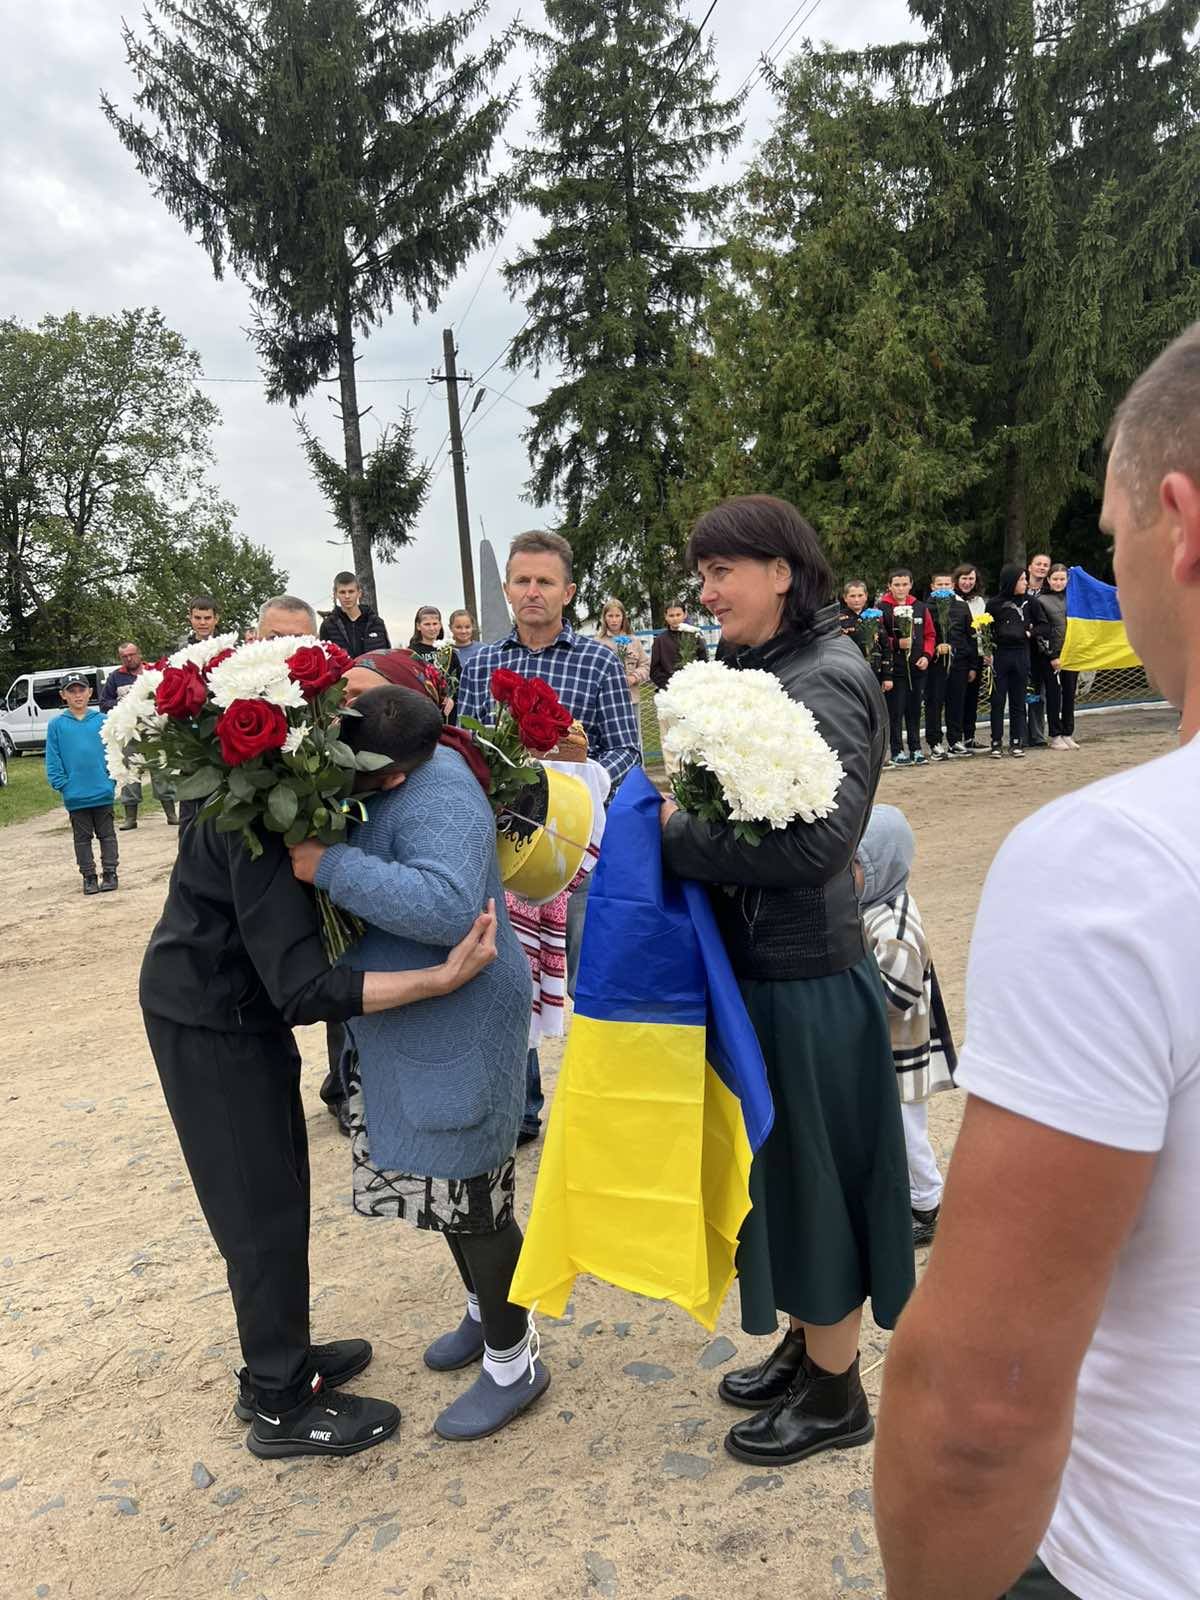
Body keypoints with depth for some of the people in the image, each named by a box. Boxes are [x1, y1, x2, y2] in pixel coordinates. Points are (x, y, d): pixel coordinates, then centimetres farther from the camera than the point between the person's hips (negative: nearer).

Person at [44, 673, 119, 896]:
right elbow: (53, 760, 0)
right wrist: (61, 784, -6)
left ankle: (110, 872, 19)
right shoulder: (57, 725, -1)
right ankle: (89, 876, 20)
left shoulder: (102, 721, -2)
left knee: (106, 834, 10)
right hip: (75, 796, 1)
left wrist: (112, 779, -6)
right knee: (82, 837, 11)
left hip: (103, 792, -1)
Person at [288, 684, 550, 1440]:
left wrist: (331, 865, -36)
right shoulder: (382, 772, 0)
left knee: (467, 1195, 4)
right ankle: (485, 1312, 47)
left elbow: (447, 907, -43)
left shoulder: (438, 798, -28)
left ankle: (513, 1364, 26)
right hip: (407, 1028, 10)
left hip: (458, 1029, -10)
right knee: (443, 1180, 23)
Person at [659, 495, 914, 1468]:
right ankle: (804, 1347, 41)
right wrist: (678, 813, -5)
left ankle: (836, 1394, 29)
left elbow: (820, 840, -27)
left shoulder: (828, 679, -18)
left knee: (814, 1169, 8)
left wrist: (677, 834, -19)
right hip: (756, 960, 8)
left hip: (807, 976, -8)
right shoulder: (755, 669, 7)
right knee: (782, 1166, 20)